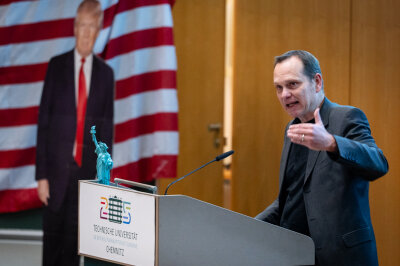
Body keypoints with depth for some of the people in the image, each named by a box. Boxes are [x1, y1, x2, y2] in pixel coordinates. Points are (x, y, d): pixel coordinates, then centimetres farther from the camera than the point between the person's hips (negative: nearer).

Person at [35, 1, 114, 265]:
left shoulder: (105, 73, 7)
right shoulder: (57, 65, 4)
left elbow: (107, 125, 7)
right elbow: (43, 121, 1)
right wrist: (41, 175, -5)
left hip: (87, 168, 1)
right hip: (57, 167, -1)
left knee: (75, 238, 4)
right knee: (53, 236, 3)